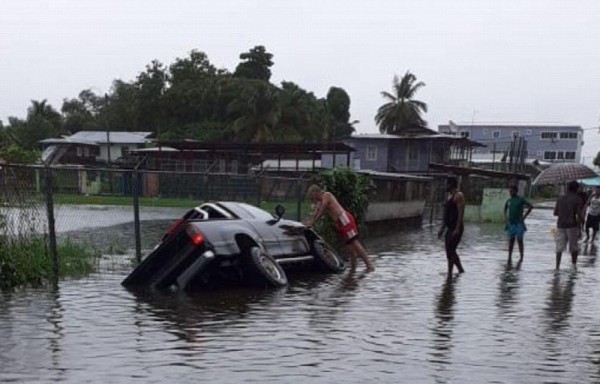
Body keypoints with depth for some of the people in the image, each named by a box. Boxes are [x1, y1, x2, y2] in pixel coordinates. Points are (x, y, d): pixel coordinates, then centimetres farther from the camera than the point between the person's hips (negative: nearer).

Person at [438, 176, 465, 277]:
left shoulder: (459, 196, -11)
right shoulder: (449, 195, 18)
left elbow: (461, 213, -19)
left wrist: (457, 229, -25)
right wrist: (442, 228, 20)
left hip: (456, 228, -10)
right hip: (449, 228, 10)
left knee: (450, 251, -11)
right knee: (450, 251, 11)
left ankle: (449, 274, -9)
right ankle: (460, 269, 23)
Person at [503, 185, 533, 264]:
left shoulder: (521, 199, -6)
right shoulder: (509, 200, 10)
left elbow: (531, 207, -10)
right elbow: (505, 208, 28)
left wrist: (524, 216, -12)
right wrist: (505, 217, 12)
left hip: (518, 223, -5)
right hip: (510, 223, 5)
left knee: (519, 240, -2)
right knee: (511, 240, 5)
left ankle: (521, 257, 7)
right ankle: (509, 257, 5)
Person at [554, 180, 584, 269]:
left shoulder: (560, 198, 9)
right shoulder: (577, 199, -3)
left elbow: (555, 213, 9)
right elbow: (579, 215, -9)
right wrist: (579, 228, -6)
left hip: (561, 225, 3)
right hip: (572, 225, -3)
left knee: (559, 248, 4)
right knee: (574, 247, 12)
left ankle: (557, 266, -4)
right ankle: (574, 265, 15)